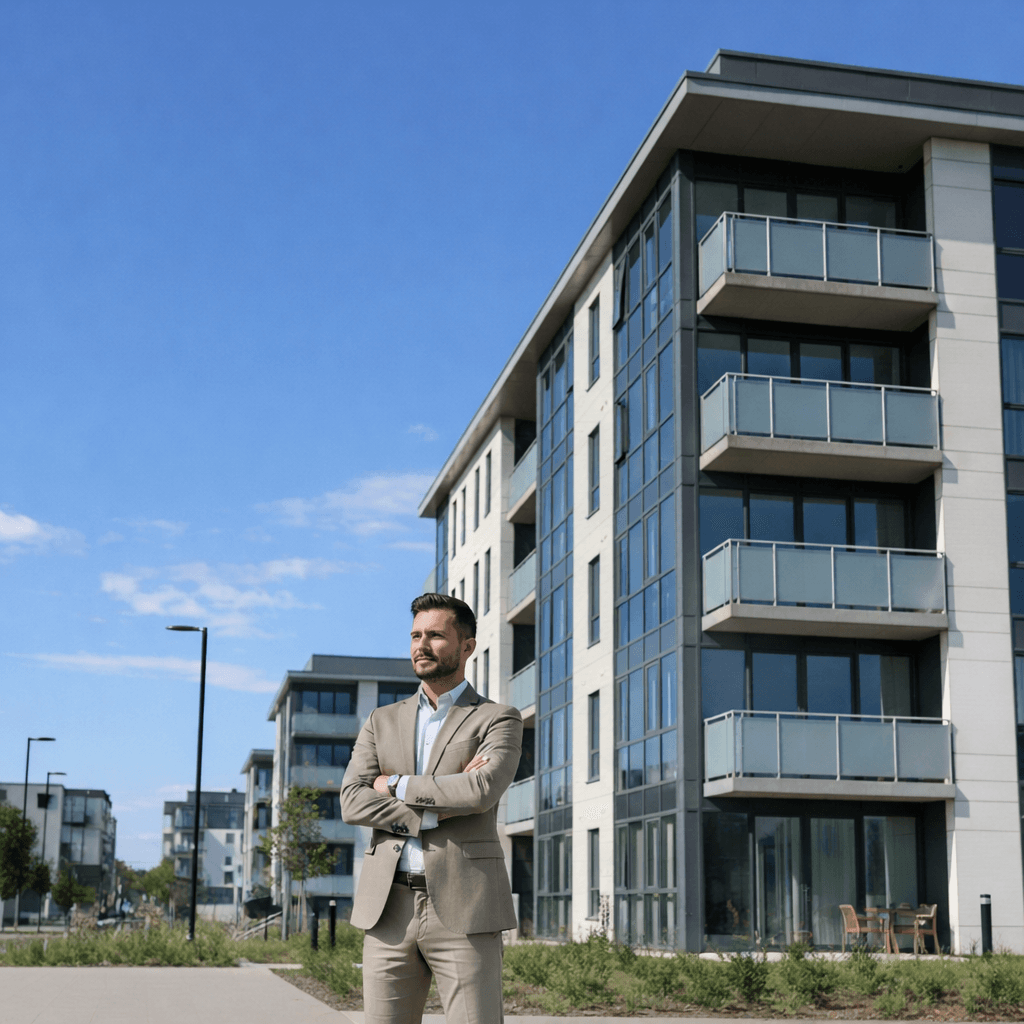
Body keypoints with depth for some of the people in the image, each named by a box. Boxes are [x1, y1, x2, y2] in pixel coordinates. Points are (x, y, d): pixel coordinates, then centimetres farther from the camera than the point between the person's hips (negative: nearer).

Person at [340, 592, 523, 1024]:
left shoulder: (498, 720, 4)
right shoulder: (382, 722, 16)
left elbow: (482, 791, -16)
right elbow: (353, 802, 1)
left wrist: (397, 785, -5)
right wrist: (441, 806, -10)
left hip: (464, 911, -4)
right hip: (390, 911, 4)